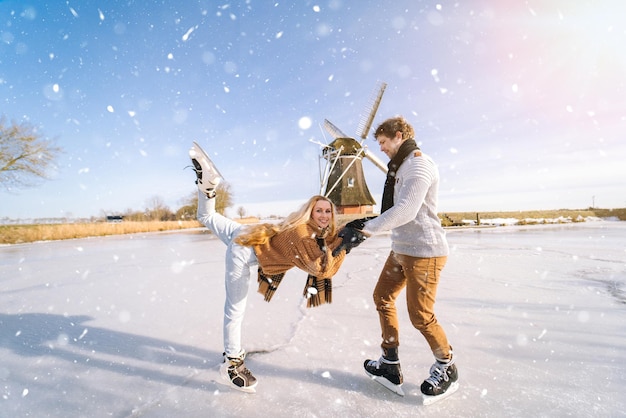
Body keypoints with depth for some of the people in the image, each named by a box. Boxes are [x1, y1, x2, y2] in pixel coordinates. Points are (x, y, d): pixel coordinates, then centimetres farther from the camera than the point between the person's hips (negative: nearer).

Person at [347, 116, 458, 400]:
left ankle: (446, 367, 28)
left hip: (424, 251, -10)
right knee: (382, 297, 12)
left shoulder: (419, 165, -16)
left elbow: (405, 211, -27)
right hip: (401, 249, 10)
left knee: (420, 316, 0)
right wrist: (368, 225, 4)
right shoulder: (402, 166, 15)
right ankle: (390, 365, 25)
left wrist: (368, 227, -21)